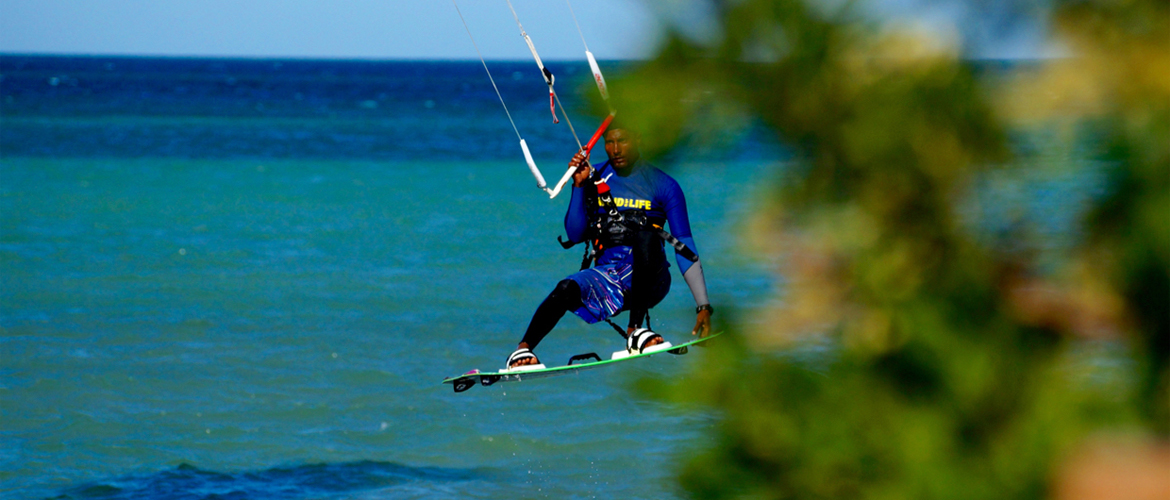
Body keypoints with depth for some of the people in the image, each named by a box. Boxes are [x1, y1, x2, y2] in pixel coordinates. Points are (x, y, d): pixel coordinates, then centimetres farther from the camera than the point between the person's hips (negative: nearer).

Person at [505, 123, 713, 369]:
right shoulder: (595, 178, 11)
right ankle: (523, 349, -25)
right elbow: (575, 235, 5)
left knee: (647, 237, -35)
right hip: (608, 276, 2)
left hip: (648, 279, -2)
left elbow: (685, 248, 0)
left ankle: (636, 330, -33)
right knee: (567, 289, -31)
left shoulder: (663, 185, 3)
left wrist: (703, 305, -7)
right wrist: (579, 185, -7)